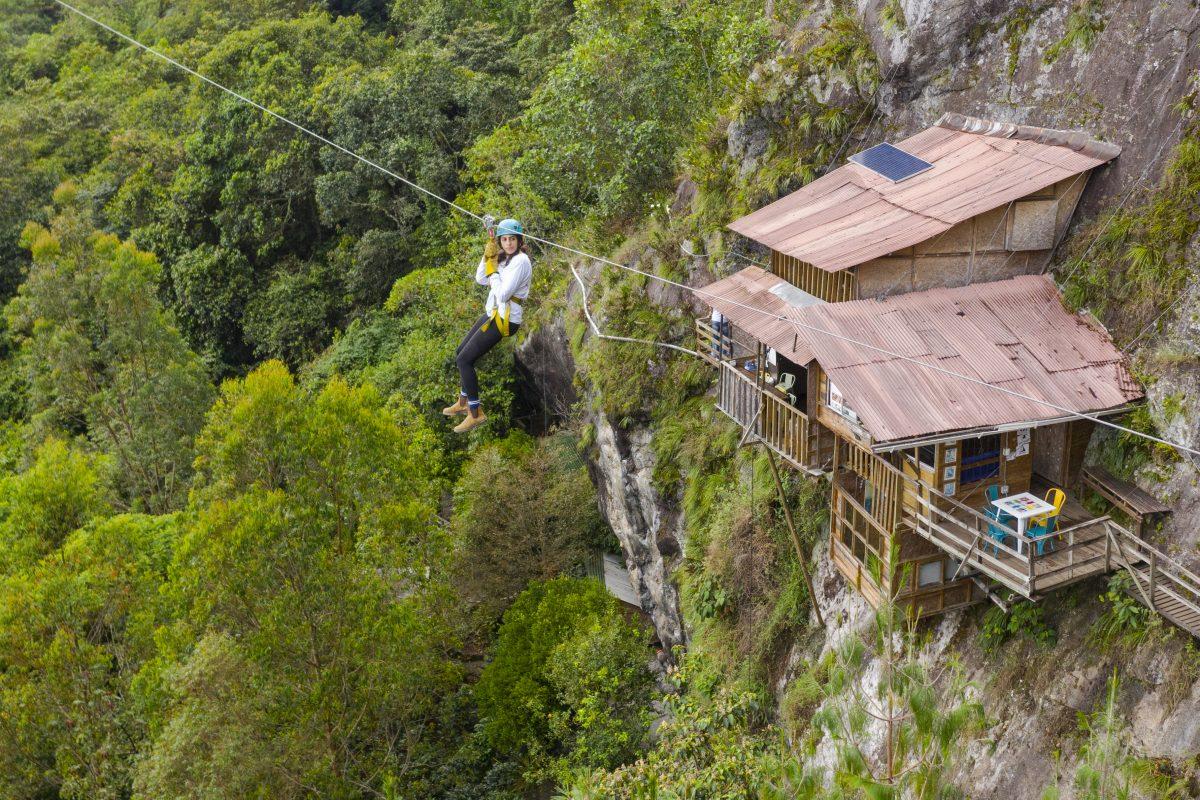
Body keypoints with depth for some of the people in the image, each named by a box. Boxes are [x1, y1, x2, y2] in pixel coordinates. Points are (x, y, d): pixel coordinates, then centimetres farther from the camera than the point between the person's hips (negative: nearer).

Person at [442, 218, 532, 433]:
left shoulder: (521, 261, -20)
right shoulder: (504, 257, 9)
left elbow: (503, 295, -25)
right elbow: (480, 279, 9)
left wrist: (493, 272, -13)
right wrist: (488, 254, -2)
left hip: (504, 319, -10)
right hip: (492, 313, 10)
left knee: (464, 360, -10)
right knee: (461, 352, 22)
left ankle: (476, 413, -3)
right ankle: (464, 402, 37)